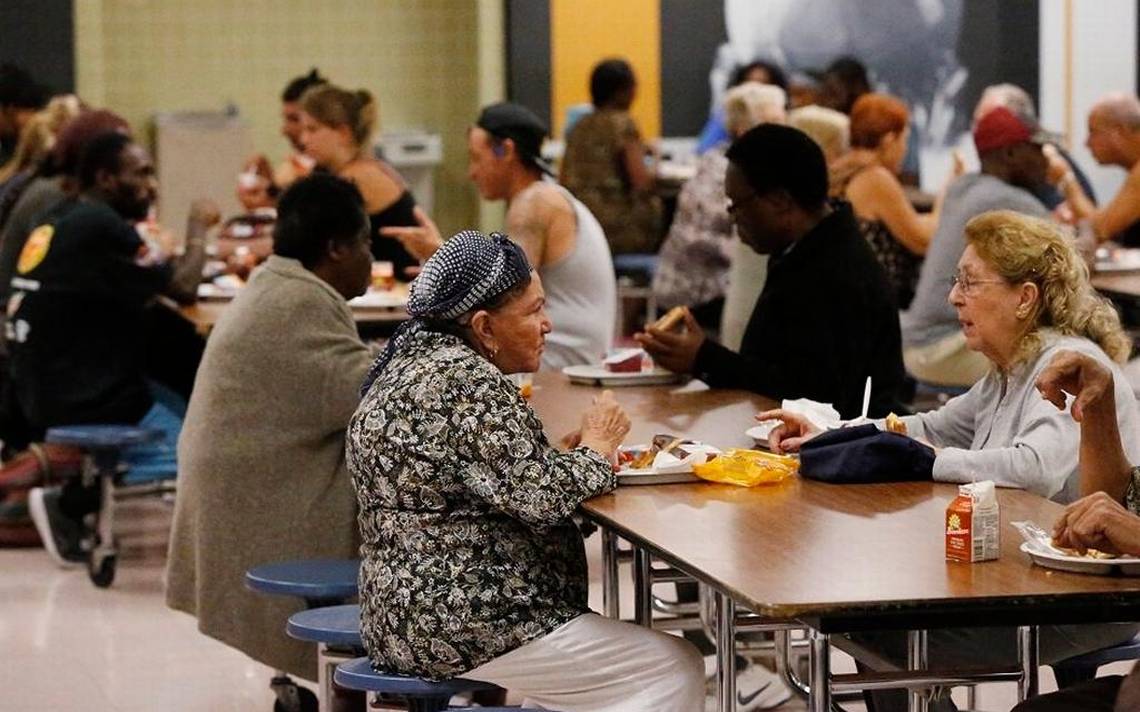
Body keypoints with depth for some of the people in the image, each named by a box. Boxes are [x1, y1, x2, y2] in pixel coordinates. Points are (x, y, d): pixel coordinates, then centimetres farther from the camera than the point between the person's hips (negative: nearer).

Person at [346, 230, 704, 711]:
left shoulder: (411, 364, 13)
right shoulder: (466, 383, -19)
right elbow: (542, 496, -22)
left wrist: (563, 452, 4)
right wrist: (596, 446, -4)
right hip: (468, 631, -11)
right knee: (677, 670, -5)